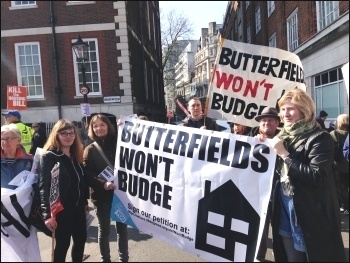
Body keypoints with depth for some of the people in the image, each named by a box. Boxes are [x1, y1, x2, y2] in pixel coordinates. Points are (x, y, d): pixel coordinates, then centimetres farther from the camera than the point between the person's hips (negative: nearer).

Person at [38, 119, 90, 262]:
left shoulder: (76, 155, 7)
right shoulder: (49, 156, -13)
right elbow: (44, 186, -19)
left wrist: (85, 202, 16)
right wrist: (47, 213, -24)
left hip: (78, 207, 7)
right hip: (61, 209, -6)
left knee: (81, 239, 16)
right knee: (63, 243, 5)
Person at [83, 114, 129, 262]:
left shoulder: (118, 143, 4)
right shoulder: (90, 150, 0)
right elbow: (87, 175, -7)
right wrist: (103, 184, -24)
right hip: (102, 195, -1)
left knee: (122, 227, 11)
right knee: (104, 229, 11)